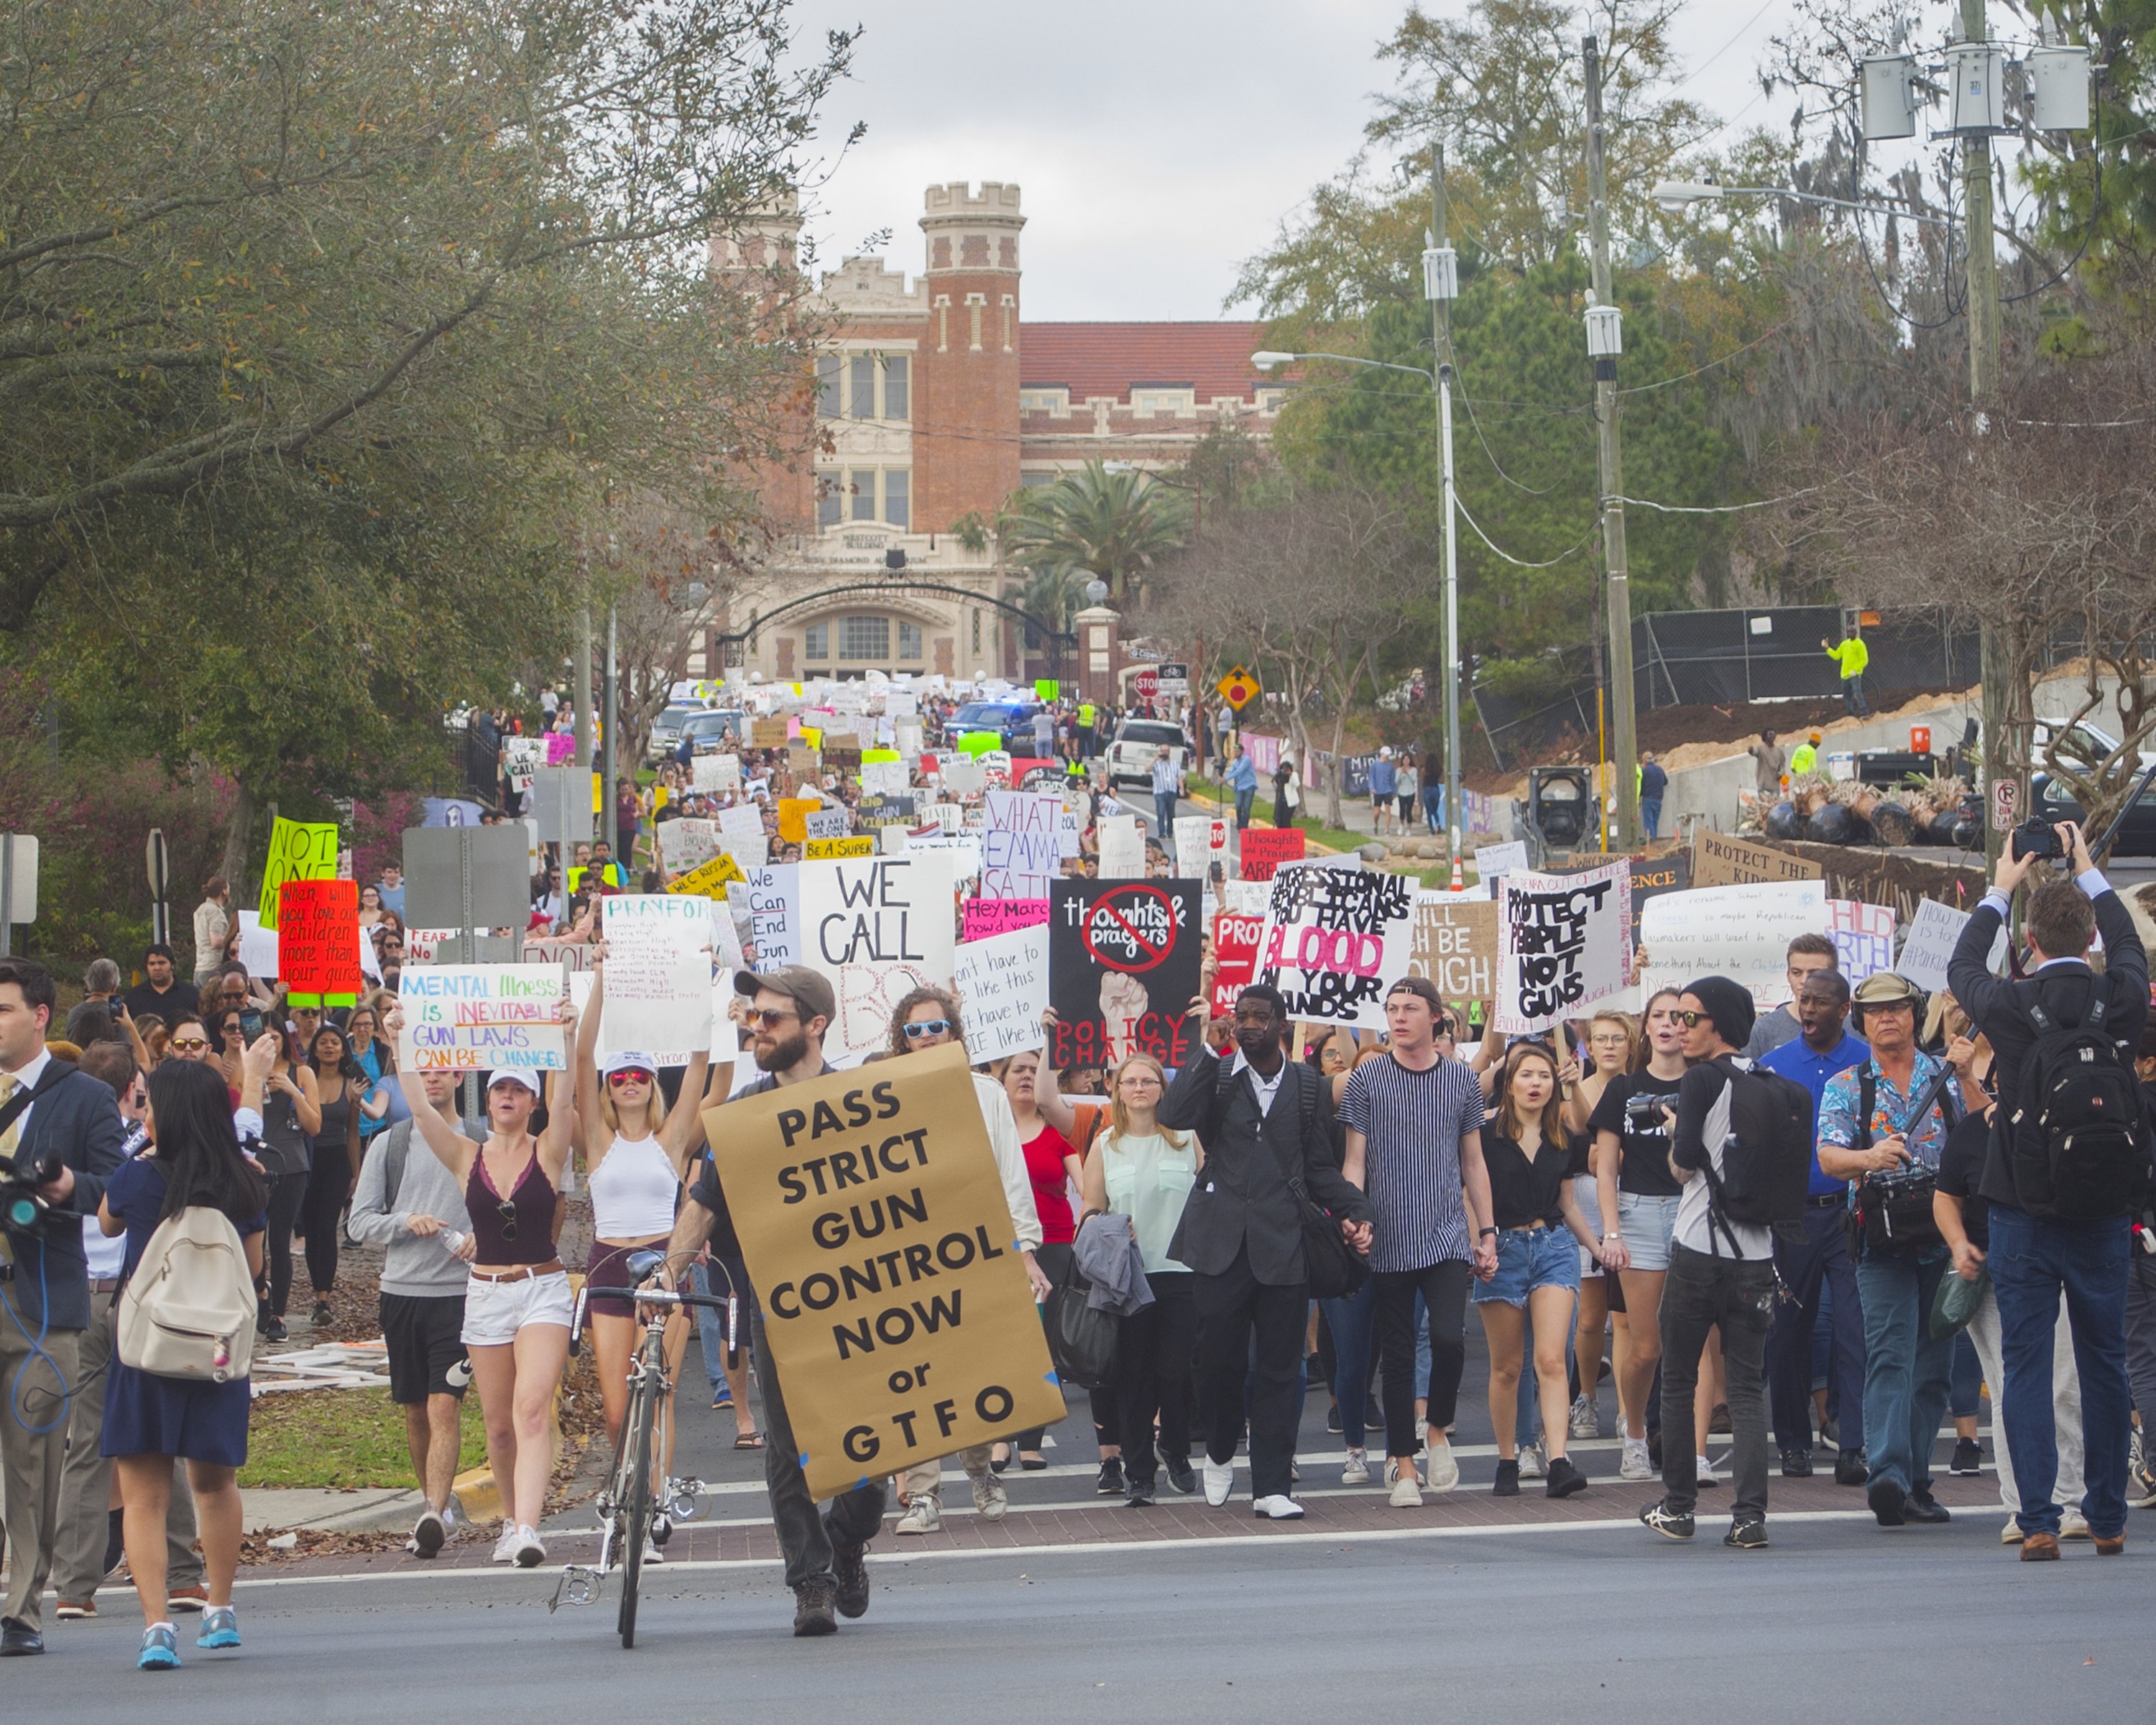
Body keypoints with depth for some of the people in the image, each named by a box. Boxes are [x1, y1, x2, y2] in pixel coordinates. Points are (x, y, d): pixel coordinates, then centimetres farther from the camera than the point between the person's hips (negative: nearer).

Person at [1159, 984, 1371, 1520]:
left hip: (1283, 1245, 1)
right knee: (1219, 1359, 1)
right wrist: (1207, 1045, -14)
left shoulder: (1308, 1086, 10)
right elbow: (1174, 1115, -14)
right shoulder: (1215, 1076, 6)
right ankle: (1220, 1454, 28)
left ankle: (1272, 1486, 4)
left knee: (1278, 1369, 0)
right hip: (1223, 1243, -1)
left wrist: (1353, 1212, -3)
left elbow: (1321, 1168, 13)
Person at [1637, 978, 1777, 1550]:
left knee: (1678, 1379, 9)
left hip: (1699, 1248, -5)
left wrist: (1678, 1147, 5)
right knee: (1747, 1385, 3)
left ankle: (1677, 1507, 13)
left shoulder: (1701, 1080, -10)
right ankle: (1750, 1514, -8)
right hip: (1756, 1252, 5)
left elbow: (1686, 1159, -15)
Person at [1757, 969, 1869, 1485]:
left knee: (1854, 1332, -8)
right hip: (1791, 1215, 2)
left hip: (1851, 1210, -2)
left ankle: (1852, 1447, -8)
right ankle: (1793, 1443, 18)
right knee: (1789, 1332, 7)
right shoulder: (1772, 1067, 8)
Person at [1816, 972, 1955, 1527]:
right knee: (1890, 1353, -17)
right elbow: (1829, 1158, -8)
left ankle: (1915, 1480, 14)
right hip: (1882, 1241, -3)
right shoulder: (1845, 1087, 8)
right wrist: (1868, 1158, -26)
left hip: (1943, 1237, 3)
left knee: (1933, 1362, 5)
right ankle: (1887, 1475, -28)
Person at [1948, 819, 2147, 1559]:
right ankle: (2108, 1519, 13)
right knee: (2105, 1362, 10)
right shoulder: (2121, 1000, -6)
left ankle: (2039, 1520, -6)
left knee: (2027, 1364, 0)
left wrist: (1999, 891, 25)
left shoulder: (2011, 1006, -11)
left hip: (2024, 1213, -2)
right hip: (2105, 1209, 2)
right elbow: (2129, 946, 19)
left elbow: (1963, 967, 12)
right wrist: (2088, 873, 30)